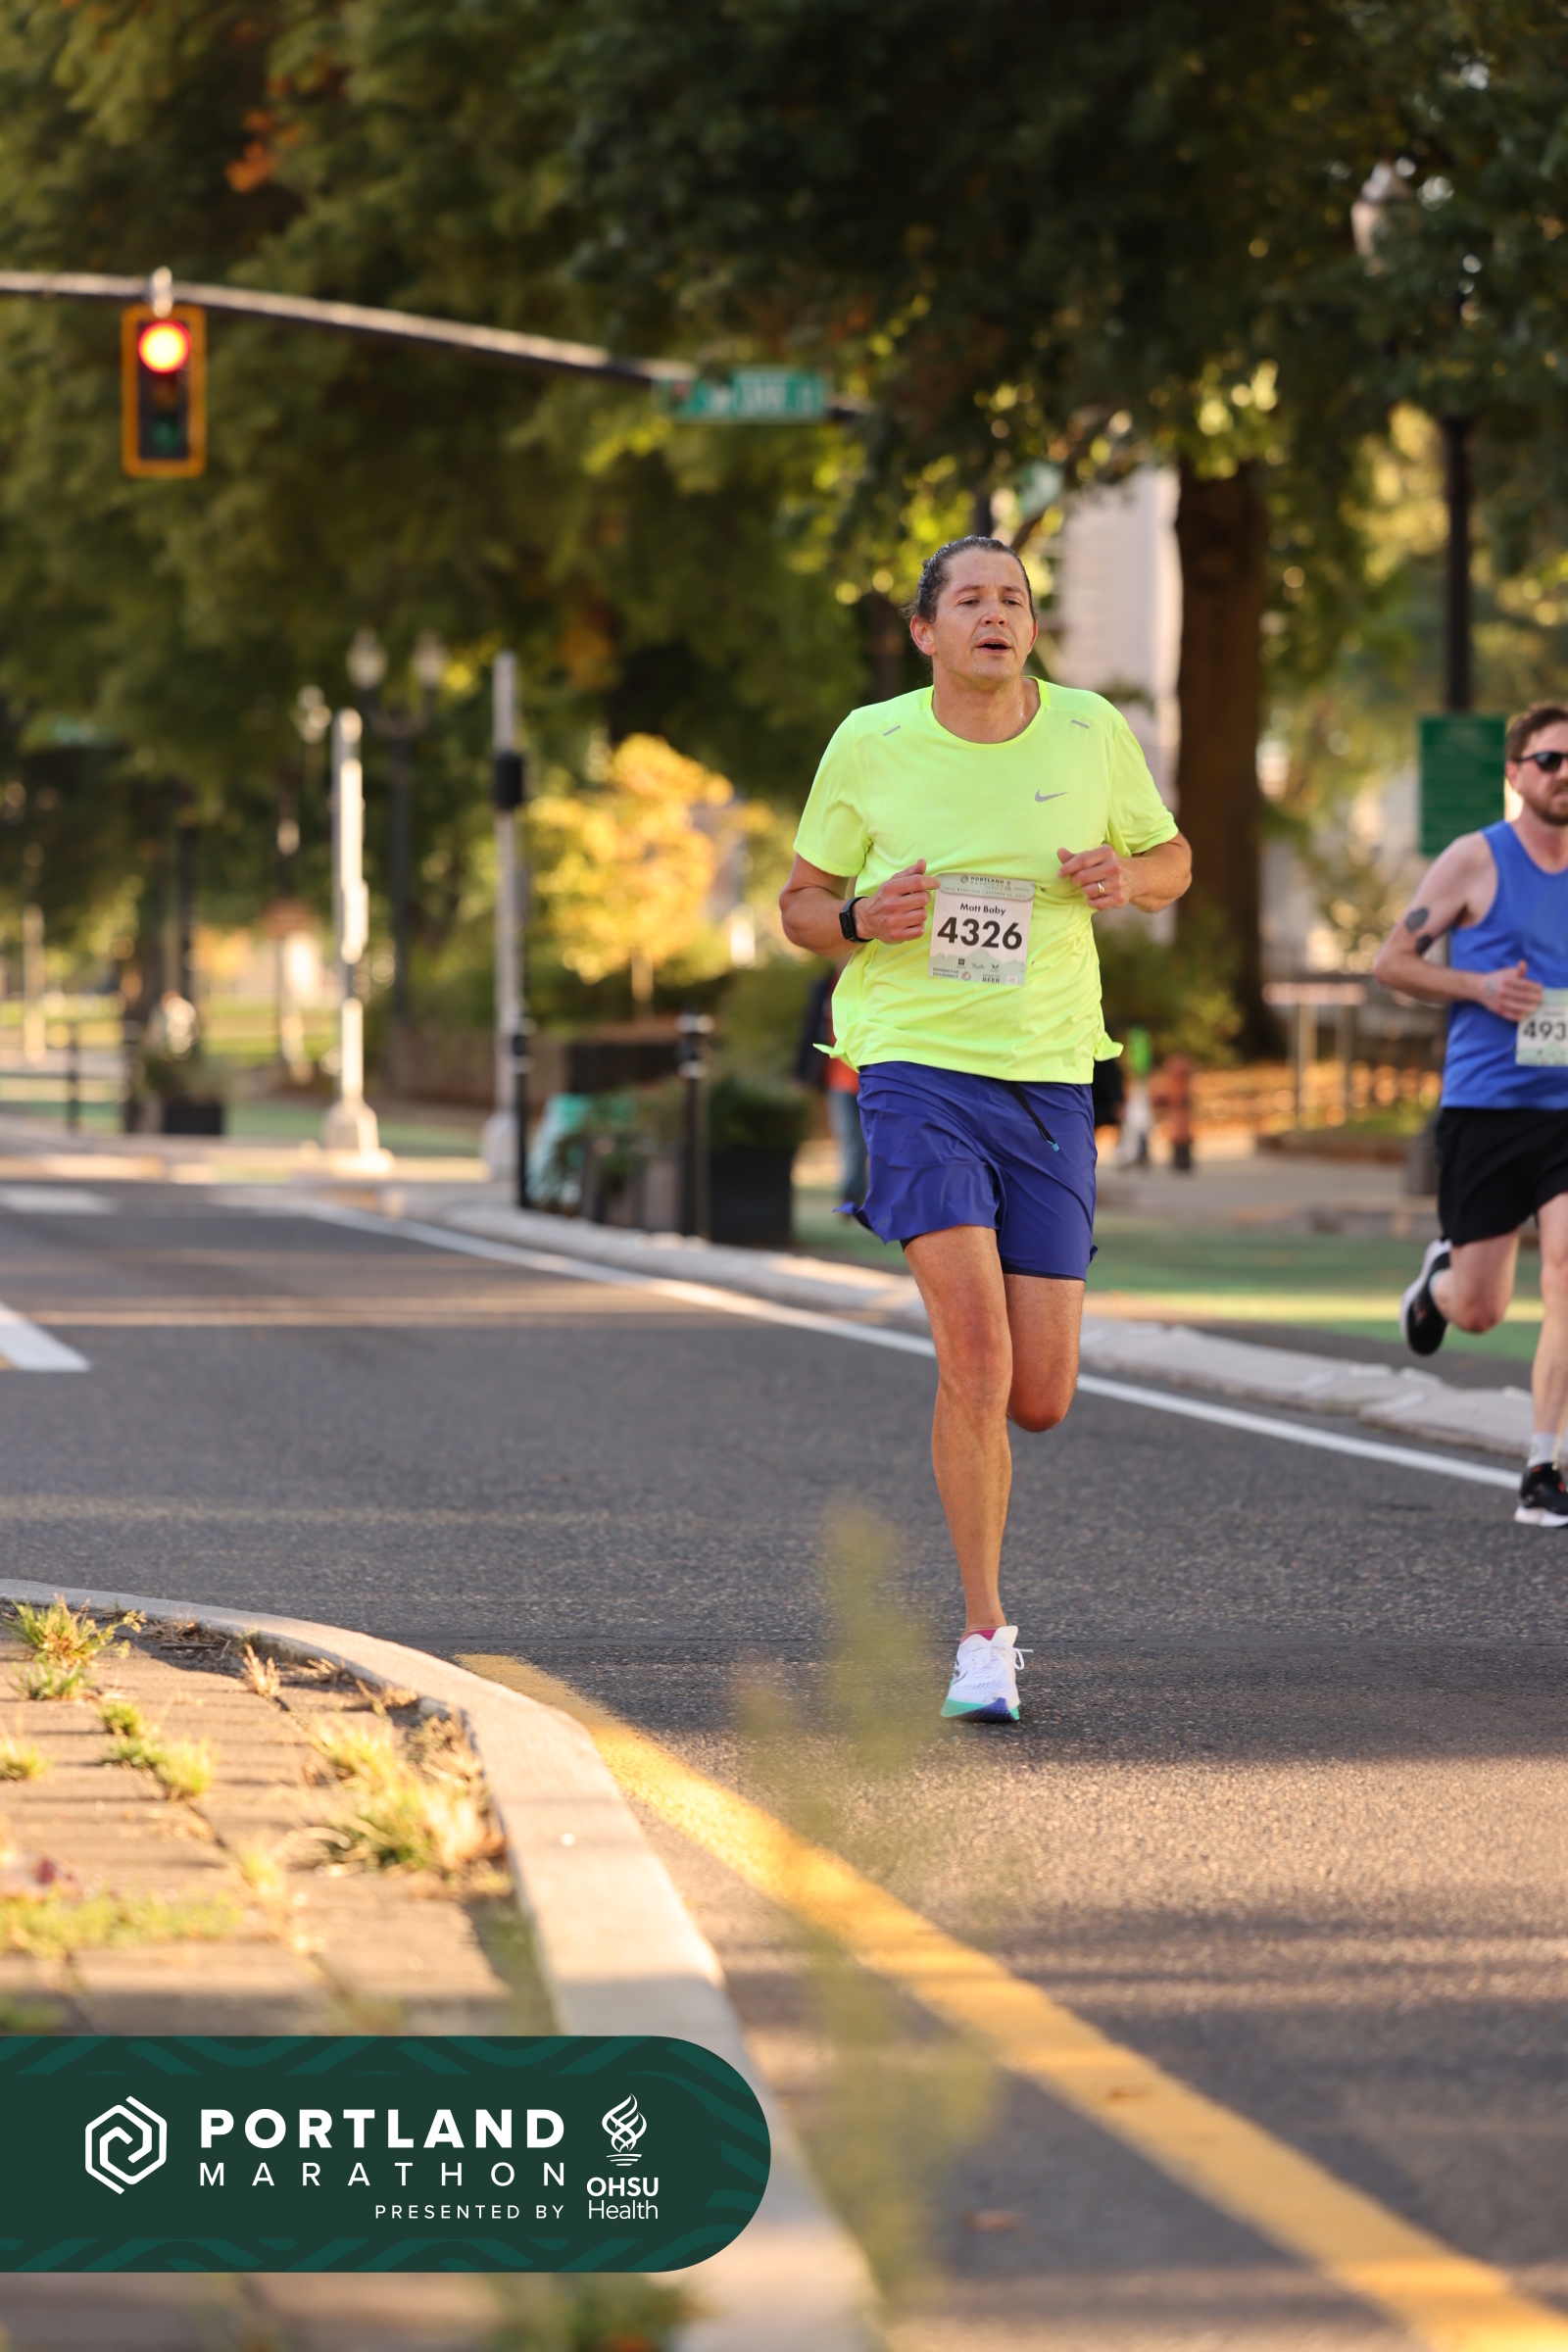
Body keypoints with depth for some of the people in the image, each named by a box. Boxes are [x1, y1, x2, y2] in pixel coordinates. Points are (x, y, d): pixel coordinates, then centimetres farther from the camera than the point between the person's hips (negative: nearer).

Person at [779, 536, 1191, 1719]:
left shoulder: (1090, 731, 3)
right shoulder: (870, 744, 0)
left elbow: (1172, 858, 17)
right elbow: (801, 901, 10)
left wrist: (1126, 878, -7)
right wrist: (862, 920, -13)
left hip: (1050, 1076, 3)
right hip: (915, 1059, -3)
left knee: (1042, 1397, 1)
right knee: (976, 1354, -19)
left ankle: (967, 1446, 39)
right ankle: (985, 1637, -12)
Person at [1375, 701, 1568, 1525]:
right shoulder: (1476, 861, -2)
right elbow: (1392, 960, 1)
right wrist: (1479, 986, -14)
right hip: (1484, 1107, -2)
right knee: (1479, 1310, 2)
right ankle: (1439, 1278, 40)